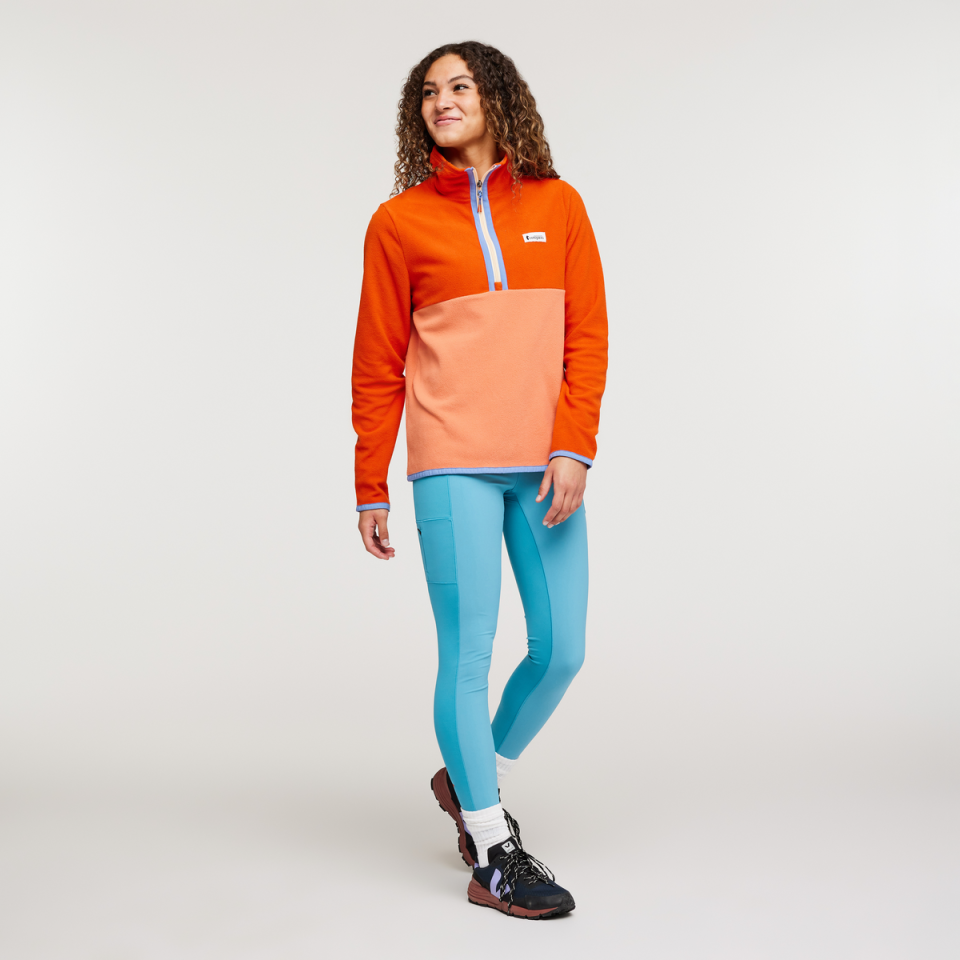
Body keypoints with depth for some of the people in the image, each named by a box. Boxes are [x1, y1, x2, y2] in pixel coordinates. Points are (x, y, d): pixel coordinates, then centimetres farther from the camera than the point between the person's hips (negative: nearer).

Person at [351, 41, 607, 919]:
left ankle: (470, 777, 31)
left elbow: (587, 337, 5)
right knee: (469, 655, -2)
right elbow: (378, 363, 5)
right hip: (453, 467, -3)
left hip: (546, 466, 3)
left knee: (561, 650, 6)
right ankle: (492, 854, 12)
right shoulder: (400, 222, 4)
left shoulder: (557, 205, 9)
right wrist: (371, 489, 4)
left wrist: (573, 451, -7)